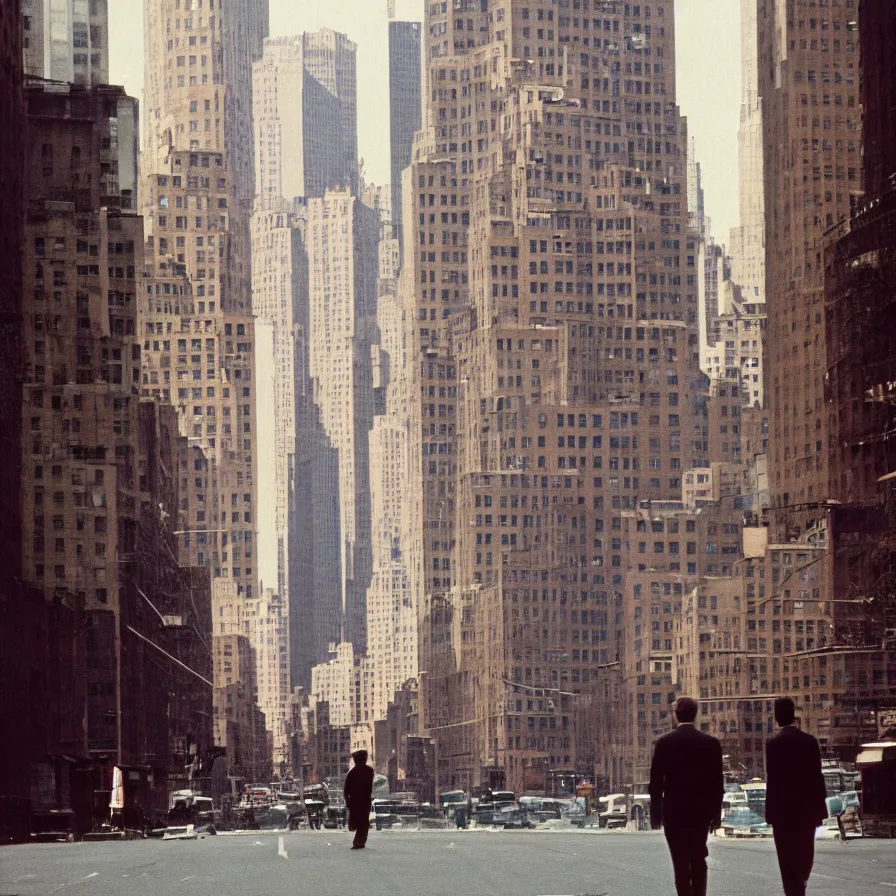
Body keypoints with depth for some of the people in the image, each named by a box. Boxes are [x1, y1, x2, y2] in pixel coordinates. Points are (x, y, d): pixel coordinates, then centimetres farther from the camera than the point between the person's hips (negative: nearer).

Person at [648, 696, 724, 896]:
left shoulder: (664, 743, -6)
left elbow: (656, 781, -5)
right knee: (698, 860, 13)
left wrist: (655, 813, 2)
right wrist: (716, 813, 8)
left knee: (680, 861, 0)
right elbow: (717, 781, 1)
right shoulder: (711, 743, -1)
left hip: (674, 811, -2)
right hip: (701, 810, 2)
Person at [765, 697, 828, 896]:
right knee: (805, 853, 18)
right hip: (807, 807, 4)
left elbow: (773, 780, -12)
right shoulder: (810, 741, 1)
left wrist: (770, 811, -6)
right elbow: (817, 776, 2)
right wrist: (820, 808, 8)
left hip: (783, 809, -4)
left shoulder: (773, 743, -10)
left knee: (788, 857, -1)